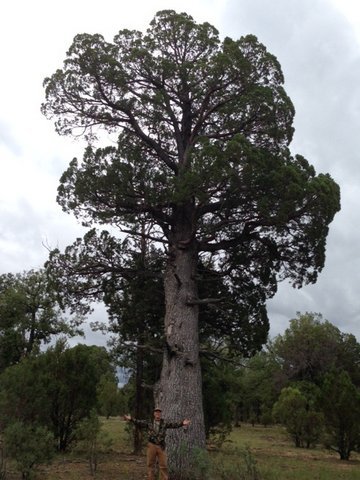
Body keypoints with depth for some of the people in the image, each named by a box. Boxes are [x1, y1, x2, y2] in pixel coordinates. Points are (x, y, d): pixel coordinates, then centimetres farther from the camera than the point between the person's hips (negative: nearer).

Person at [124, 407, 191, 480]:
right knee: (150, 464, 8)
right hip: (151, 446, 0)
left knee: (163, 465, 4)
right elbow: (140, 422, -9)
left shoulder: (164, 423, 0)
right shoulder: (149, 422, 2)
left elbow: (173, 424, -13)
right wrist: (131, 419, -26)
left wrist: (182, 423, -32)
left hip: (161, 447, 0)